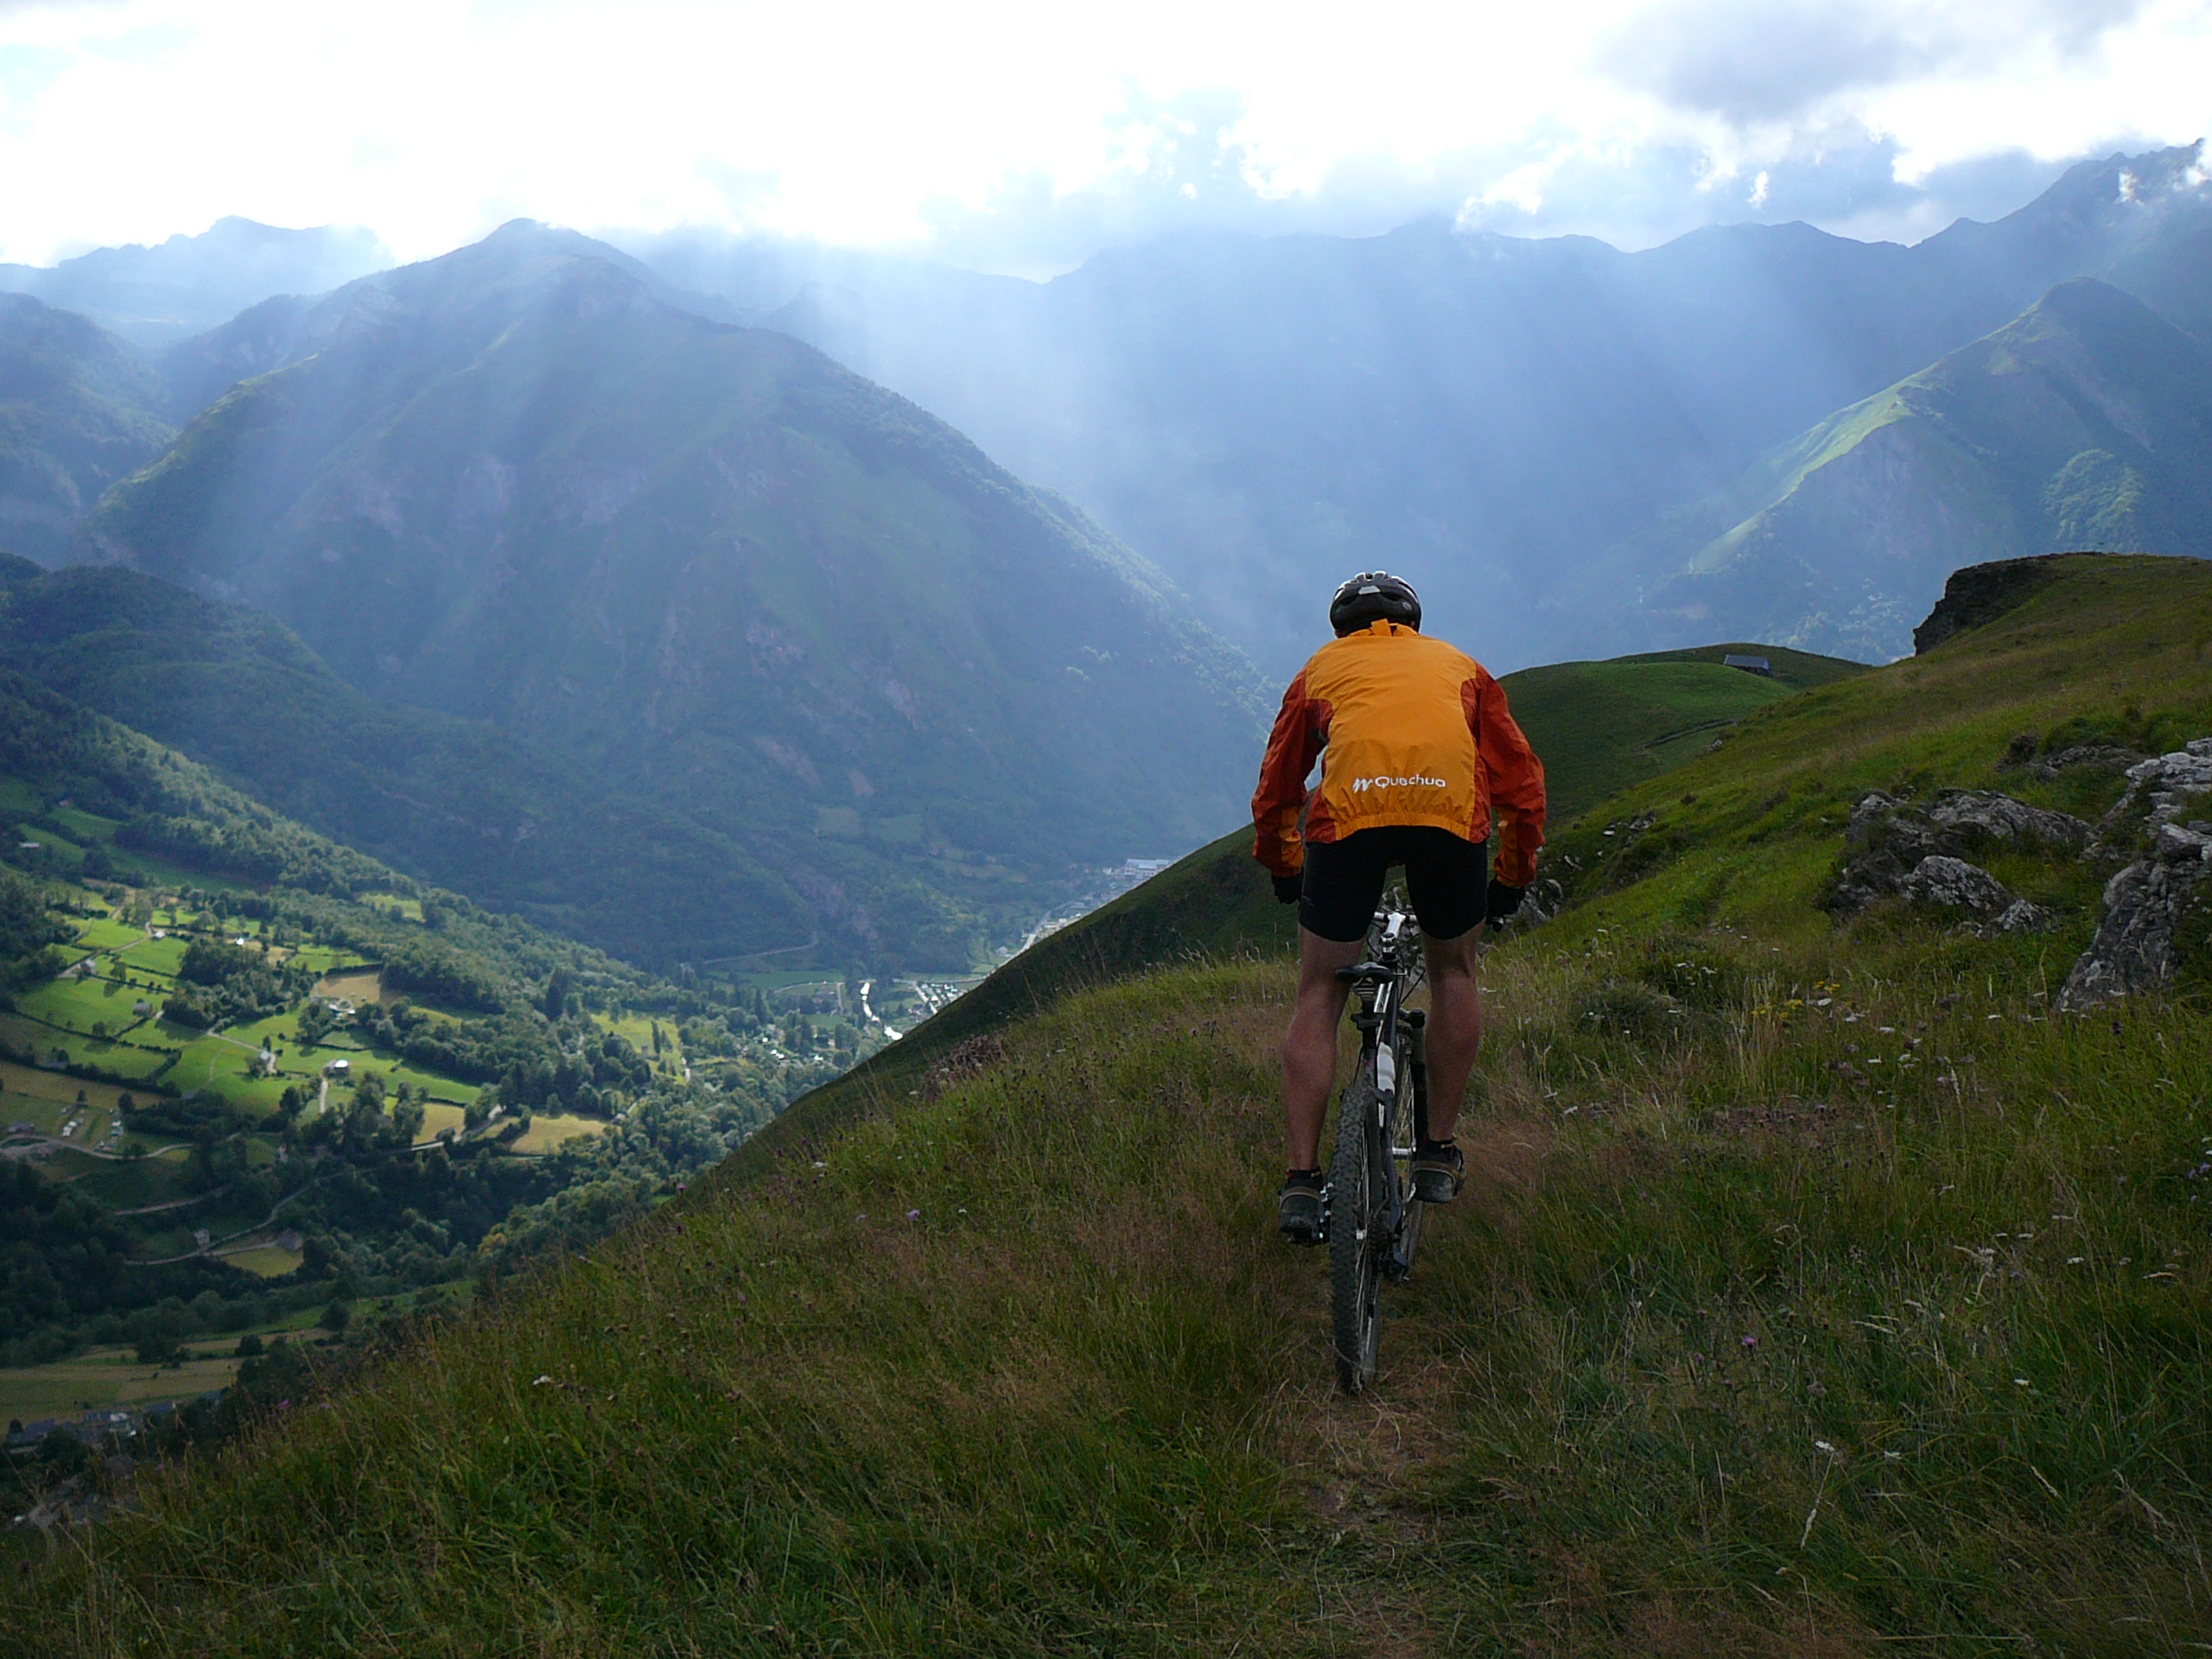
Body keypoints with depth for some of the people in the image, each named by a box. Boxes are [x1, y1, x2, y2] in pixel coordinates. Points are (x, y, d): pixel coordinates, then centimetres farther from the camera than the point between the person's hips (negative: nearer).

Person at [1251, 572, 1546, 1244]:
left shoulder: (1322, 667, 32)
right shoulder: (1458, 665, 33)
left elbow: (1275, 793, 35)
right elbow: (1522, 785, 28)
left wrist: (1283, 871, 51)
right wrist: (1512, 879, 39)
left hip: (1348, 813, -1)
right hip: (1453, 812, 1)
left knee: (1319, 998, 14)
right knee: (1453, 972, 26)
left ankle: (1302, 1182, 9)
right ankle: (1437, 1153, 27)